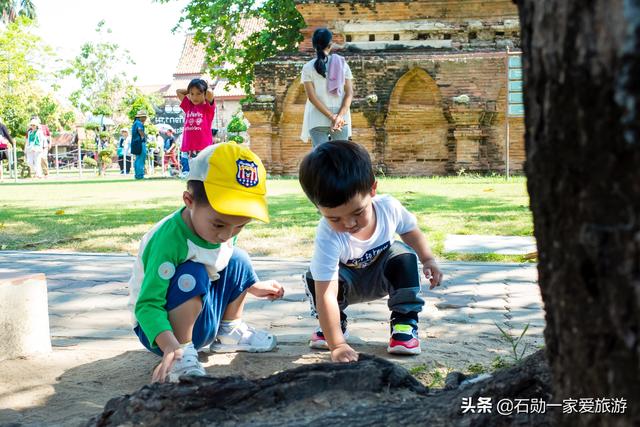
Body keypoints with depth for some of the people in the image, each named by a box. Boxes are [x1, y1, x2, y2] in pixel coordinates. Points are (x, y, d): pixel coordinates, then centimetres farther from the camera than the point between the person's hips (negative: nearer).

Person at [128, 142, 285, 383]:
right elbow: (147, 305, -35)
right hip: (161, 328, -8)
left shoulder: (223, 228, -7)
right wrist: (170, 346, -49)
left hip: (204, 321, 8)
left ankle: (229, 334, 20)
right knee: (192, 275, -33)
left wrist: (254, 287, 25)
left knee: (237, 260, 3)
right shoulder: (169, 239, -33)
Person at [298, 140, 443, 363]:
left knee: (404, 257, -28)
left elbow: (411, 230, -1)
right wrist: (337, 345, -50)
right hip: (348, 280, -2)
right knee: (314, 279, -31)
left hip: (383, 274, 2)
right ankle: (334, 324, -1)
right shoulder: (328, 236, -42)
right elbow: (326, 294, -46)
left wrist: (428, 260, -11)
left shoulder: (389, 207, -29)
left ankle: (405, 322, -11)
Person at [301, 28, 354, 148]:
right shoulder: (342, 64, 3)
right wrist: (339, 116, -12)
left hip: (318, 121, -2)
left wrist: (332, 117, -11)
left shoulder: (308, 67, -3)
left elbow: (312, 97, -9)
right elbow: (349, 93, -4)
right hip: (342, 120, 2)